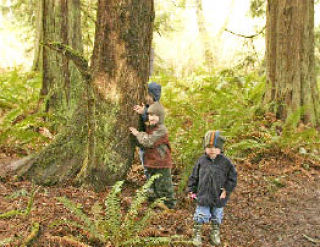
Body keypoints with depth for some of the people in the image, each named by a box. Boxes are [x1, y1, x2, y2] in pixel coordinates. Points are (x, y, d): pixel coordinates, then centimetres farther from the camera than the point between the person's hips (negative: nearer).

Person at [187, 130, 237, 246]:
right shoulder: (201, 161, -5)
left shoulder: (225, 162, -9)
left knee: (217, 216, 17)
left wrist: (226, 191, -9)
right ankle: (197, 235, 24)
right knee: (201, 216, 5)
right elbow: (194, 176, 4)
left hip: (219, 197, 0)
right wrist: (191, 190, 5)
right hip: (203, 195, 0)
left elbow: (232, 178, -3)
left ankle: (215, 234, 39)